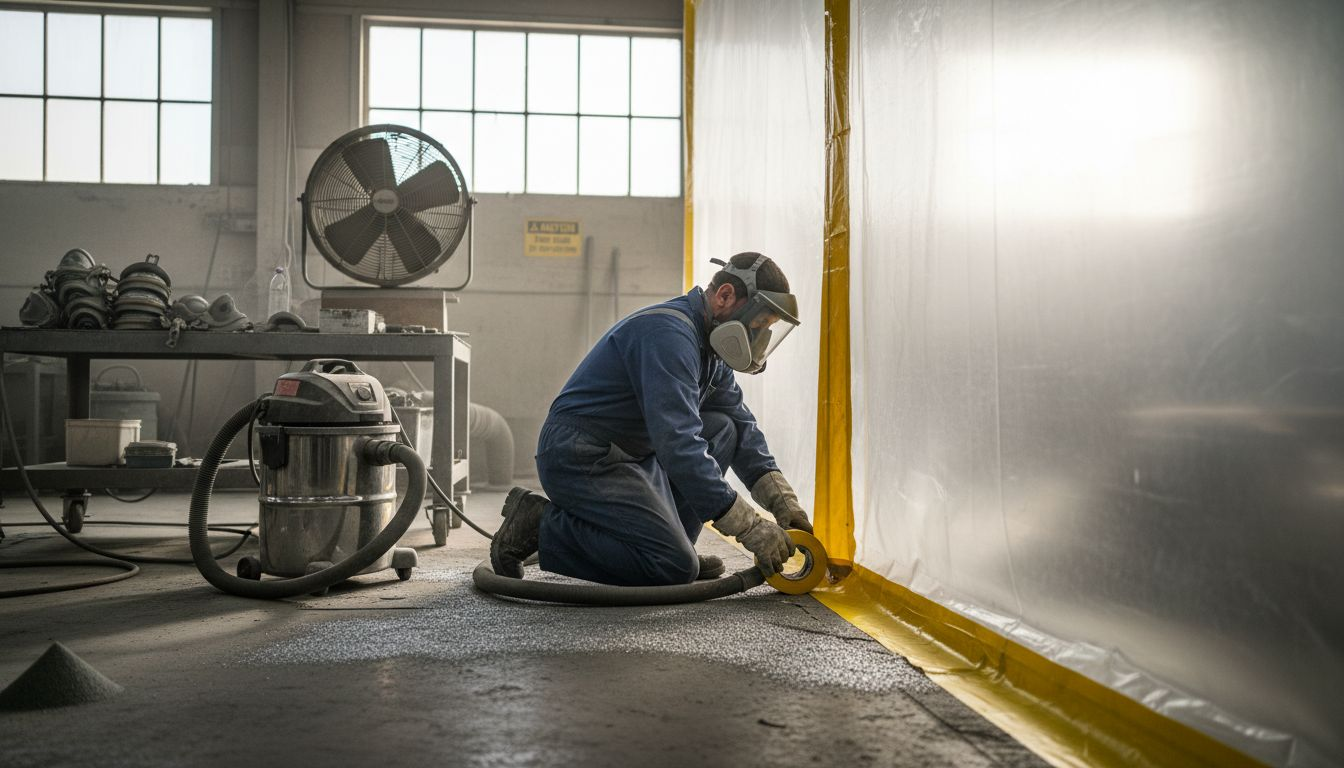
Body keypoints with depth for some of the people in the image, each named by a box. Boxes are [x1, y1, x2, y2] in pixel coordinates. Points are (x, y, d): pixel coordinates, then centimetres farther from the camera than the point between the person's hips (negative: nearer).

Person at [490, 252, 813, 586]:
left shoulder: (709, 345, 10)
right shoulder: (669, 333, -22)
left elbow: (743, 428, 15)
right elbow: (677, 443, -31)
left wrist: (783, 503, 3)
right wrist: (751, 528, -29)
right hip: (580, 458, -10)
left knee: (723, 428, 6)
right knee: (677, 568, -16)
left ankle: (669, 544, 4)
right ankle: (539, 525, -6)